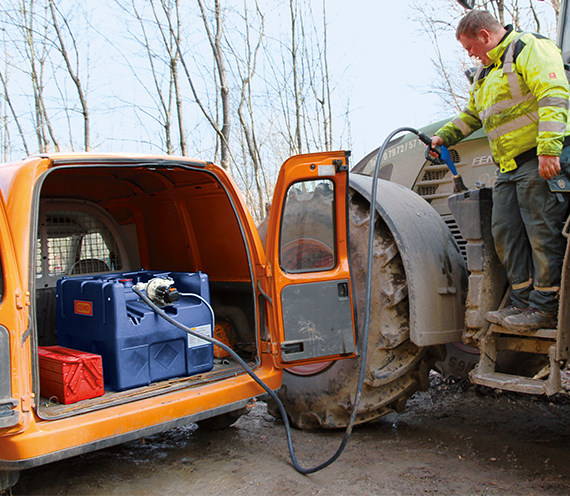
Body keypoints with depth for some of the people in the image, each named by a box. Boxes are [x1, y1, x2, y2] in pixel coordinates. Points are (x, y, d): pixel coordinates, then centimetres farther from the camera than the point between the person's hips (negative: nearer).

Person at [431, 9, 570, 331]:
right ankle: (524, 302, 10)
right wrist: (443, 137, 27)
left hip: (541, 159, -9)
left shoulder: (530, 48, -3)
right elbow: (471, 115, 38)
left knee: (543, 232, -8)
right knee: (506, 232, 4)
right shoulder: (486, 72, 25)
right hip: (509, 166, 9)